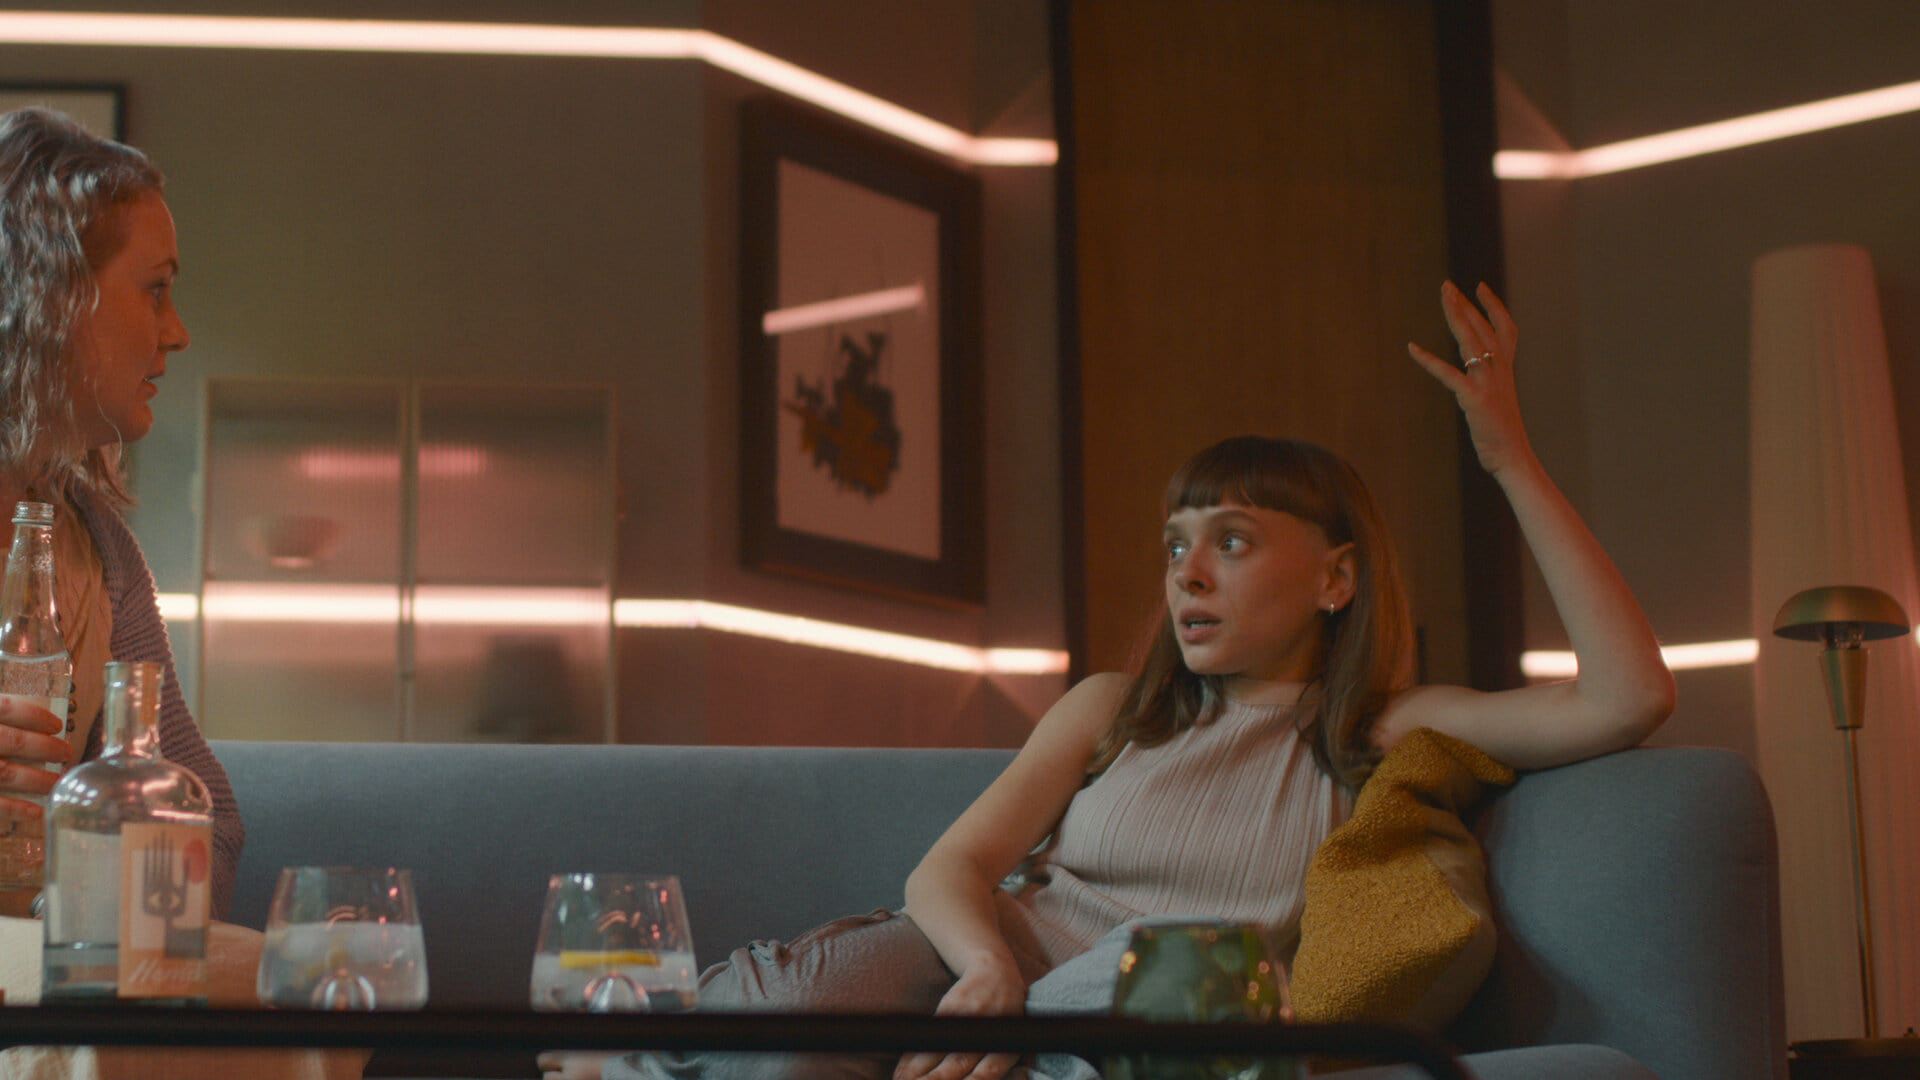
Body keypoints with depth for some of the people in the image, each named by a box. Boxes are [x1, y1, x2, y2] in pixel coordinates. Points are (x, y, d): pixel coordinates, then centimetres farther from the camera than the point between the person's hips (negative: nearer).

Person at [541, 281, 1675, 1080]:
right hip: (984, 965, 3)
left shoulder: (1381, 736, 10)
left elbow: (1631, 697, -2)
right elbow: (950, 866, 8)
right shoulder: (1115, 710, 19)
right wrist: (990, 970, -18)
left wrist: (1513, 459, -3)